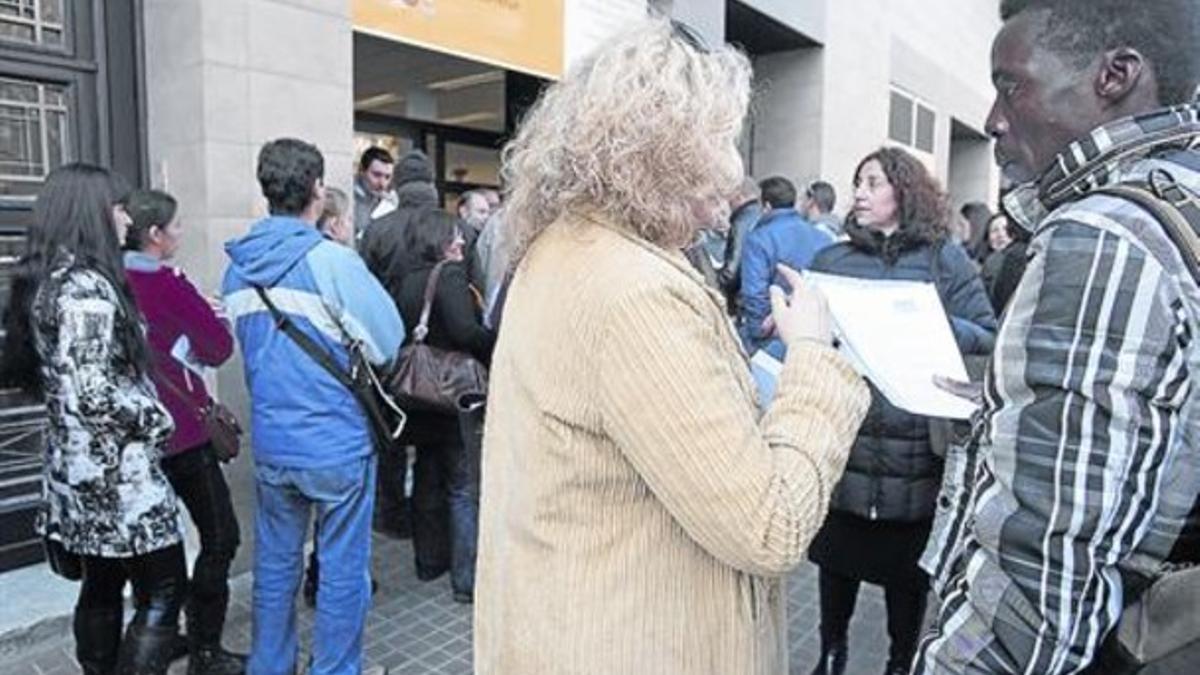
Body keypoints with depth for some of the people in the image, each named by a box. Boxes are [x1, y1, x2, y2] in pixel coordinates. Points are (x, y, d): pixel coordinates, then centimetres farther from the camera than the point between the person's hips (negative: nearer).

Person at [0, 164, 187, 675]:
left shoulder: (42, 280, 9)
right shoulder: (87, 288, -20)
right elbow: (92, 392, -26)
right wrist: (158, 421, -12)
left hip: (79, 466, 10)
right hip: (117, 471, -10)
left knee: (102, 588, 20)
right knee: (163, 593, -1)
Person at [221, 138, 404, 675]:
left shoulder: (237, 268, 3)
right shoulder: (332, 261, -16)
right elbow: (388, 341, -13)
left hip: (270, 443, 6)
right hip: (336, 444, -6)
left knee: (274, 565, 19)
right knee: (342, 570, 9)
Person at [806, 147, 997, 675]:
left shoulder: (944, 260, 1)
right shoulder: (832, 259, 7)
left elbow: (989, 341, -3)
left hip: (914, 446, -2)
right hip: (841, 438, 2)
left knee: (907, 567, 13)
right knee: (836, 557, 15)